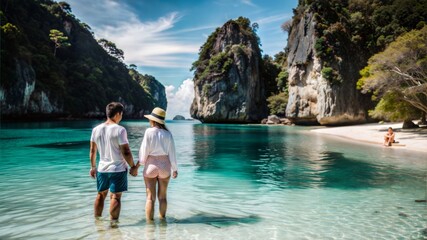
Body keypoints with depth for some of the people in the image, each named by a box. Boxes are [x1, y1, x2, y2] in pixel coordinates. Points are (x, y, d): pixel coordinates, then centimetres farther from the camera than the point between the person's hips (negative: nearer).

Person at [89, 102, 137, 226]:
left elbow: (92, 151, 10)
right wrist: (133, 166, -5)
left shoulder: (96, 129, 3)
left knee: (101, 195, 20)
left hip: (102, 169, 6)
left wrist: (93, 167, 20)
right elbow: (126, 152, -16)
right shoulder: (120, 130, -15)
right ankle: (113, 222, 4)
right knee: (115, 197, 1)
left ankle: (97, 219, 31)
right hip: (118, 169, -6)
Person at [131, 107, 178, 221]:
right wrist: (175, 169, 9)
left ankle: (149, 221, 8)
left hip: (151, 166, -3)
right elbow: (172, 153, 0)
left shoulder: (149, 131, -10)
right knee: (162, 196, 15)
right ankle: (162, 218, 25)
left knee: (150, 197, 5)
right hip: (165, 166, 3)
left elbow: (144, 151, -9)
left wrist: (137, 166, 2)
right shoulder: (167, 134, -2)